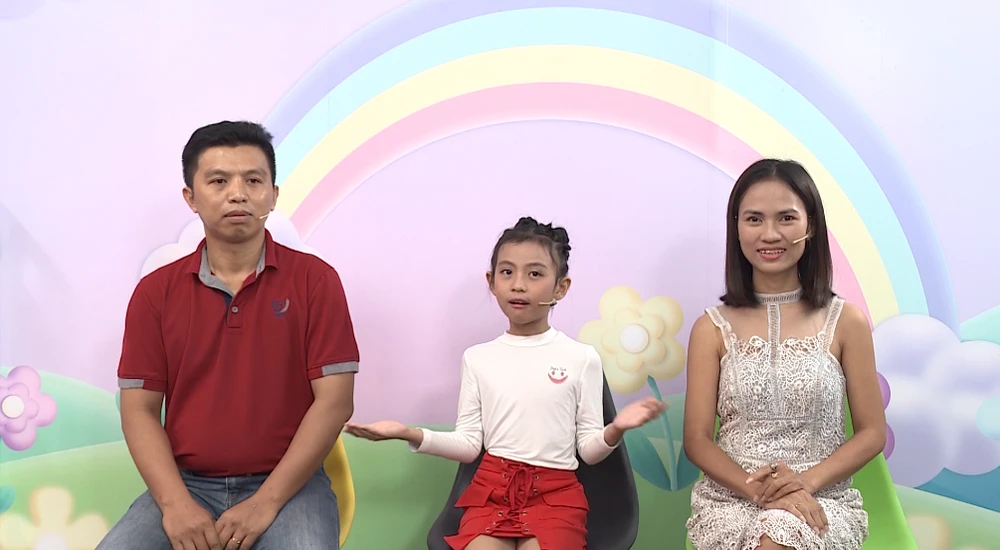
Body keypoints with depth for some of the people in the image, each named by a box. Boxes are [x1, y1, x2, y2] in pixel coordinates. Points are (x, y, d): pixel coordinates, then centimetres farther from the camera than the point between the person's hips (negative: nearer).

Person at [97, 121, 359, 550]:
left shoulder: (314, 279, -1)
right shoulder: (155, 291, 5)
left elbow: (334, 401, -7)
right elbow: (139, 409, 3)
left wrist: (265, 502, -15)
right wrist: (175, 503, -14)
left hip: (287, 484, -2)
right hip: (186, 484, 2)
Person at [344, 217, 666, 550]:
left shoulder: (582, 358, 1)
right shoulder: (478, 358, 8)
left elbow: (589, 451, 2)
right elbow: (470, 445, 6)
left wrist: (615, 430, -20)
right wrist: (410, 434, -7)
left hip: (555, 494, -1)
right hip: (491, 490, 1)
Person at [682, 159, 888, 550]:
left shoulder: (846, 322, 3)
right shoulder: (712, 328, 4)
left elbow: (872, 433, 4)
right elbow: (697, 439, 1)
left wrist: (807, 481, -13)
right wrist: (758, 489, -17)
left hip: (823, 503, -1)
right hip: (730, 502, 1)